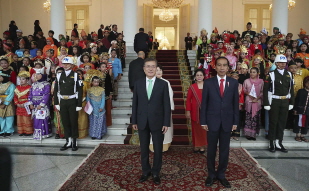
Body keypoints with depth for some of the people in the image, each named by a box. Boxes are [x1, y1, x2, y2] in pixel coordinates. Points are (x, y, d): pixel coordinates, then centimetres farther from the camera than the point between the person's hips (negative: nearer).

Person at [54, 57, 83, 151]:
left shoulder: (76, 75, -3)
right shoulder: (59, 76, 9)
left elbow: (80, 91, -6)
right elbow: (56, 90, 10)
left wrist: (79, 104, -10)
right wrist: (56, 103, 5)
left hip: (72, 102, -4)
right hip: (62, 102, 4)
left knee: (74, 122, 2)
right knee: (65, 122, 8)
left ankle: (74, 142, 12)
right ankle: (68, 141, 18)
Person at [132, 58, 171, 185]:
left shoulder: (163, 84, -3)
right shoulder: (138, 84, 3)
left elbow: (167, 105, -4)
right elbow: (135, 103, 5)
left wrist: (166, 123, -8)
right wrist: (134, 121, 3)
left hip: (157, 122, -1)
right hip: (142, 122, 2)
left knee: (158, 149, 10)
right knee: (144, 149, 13)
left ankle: (156, 173, 28)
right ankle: (146, 171, 31)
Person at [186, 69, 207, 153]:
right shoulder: (192, 87, 1)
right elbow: (188, 100, 0)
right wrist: (188, 111, -6)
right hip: (195, 112, 0)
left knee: (204, 129, 6)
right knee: (196, 129, 7)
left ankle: (202, 146, 19)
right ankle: (196, 146, 18)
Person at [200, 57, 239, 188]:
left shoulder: (234, 83, 2)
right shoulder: (208, 82, -2)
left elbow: (236, 103, 4)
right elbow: (204, 103, -2)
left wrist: (235, 122, 1)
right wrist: (203, 121, -5)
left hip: (227, 121, 1)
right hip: (212, 121, -1)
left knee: (225, 150, 10)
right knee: (211, 149, 9)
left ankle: (221, 175, 26)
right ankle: (211, 174, 25)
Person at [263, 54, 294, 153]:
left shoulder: (289, 74, 8)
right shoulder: (271, 75, -7)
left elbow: (291, 89, 11)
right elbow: (265, 90, -9)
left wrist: (291, 103, 7)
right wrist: (266, 104, -12)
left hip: (285, 101, 4)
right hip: (274, 101, -4)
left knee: (282, 122, 10)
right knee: (273, 122, 3)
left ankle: (279, 143, 21)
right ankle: (272, 143, 13)